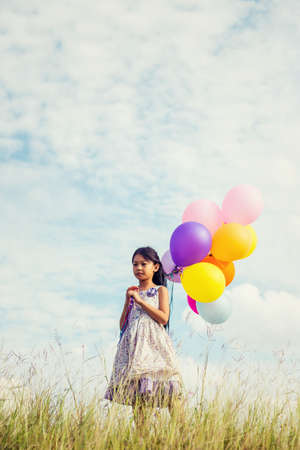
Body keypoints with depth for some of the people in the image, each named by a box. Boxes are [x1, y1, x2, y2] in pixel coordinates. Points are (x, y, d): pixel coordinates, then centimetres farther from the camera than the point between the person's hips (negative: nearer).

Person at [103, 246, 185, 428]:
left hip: (154, 344, -3)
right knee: (136, 393, -2)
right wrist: (128, 301, 2)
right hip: (134, 345, 4)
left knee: (168, 391, -11)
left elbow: (163, 318, -8)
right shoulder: (132, 292, 17)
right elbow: (122, 325, 13)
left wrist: (140, 300, -8)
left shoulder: (160, 290, 7)